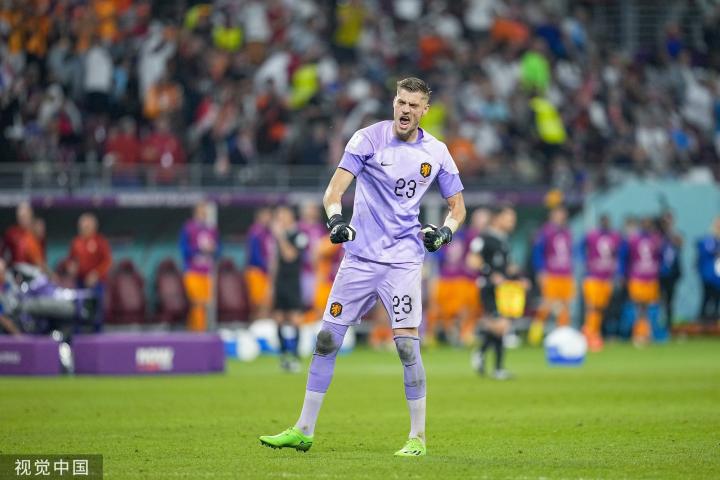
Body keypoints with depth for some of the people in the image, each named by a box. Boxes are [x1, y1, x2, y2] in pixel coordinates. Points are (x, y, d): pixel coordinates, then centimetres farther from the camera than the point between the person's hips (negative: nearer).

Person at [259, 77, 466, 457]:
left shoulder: (436, 152, 3)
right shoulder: (369, 139, -3)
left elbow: (457, 206, 11)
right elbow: (334, 190, -11)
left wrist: (445, 231, -10)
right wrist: (336, 218, -32)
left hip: (403, 259, -1)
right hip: (359, 256, 1)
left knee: (407, 344, -12)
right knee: (327, 339, 3)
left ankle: (418, 436, -2)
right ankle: (303, 431, 13)